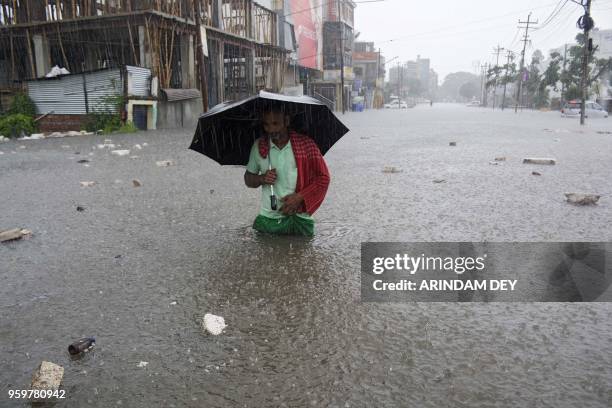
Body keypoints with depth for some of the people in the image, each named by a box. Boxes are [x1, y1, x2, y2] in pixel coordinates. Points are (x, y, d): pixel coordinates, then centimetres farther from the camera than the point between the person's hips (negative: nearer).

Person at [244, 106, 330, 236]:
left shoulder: (305, 144, -6)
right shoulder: (259, 146, 2)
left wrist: (300, 197, -12)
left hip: (299, 218, -2)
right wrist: (262, 179, -9)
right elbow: (248, 179, 13)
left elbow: (323, 177, -1)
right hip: (267, 219, 2)